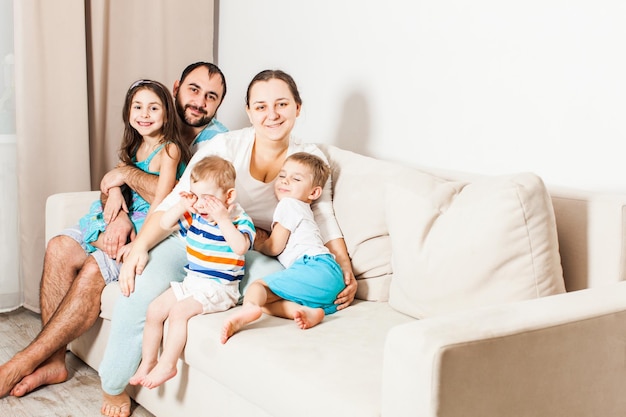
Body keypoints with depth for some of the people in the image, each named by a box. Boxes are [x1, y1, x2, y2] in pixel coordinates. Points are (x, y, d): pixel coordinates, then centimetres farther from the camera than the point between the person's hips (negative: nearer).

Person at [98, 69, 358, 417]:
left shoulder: (311, 159, 1)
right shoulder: (224, 147, -8)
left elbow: (324, 218, 5)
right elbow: (173, 205, -10)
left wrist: (346, 269, -11)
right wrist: (139, 247, -24)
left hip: (255, 254, 1)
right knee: (143, 290, -27)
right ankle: (114, 388, -5)